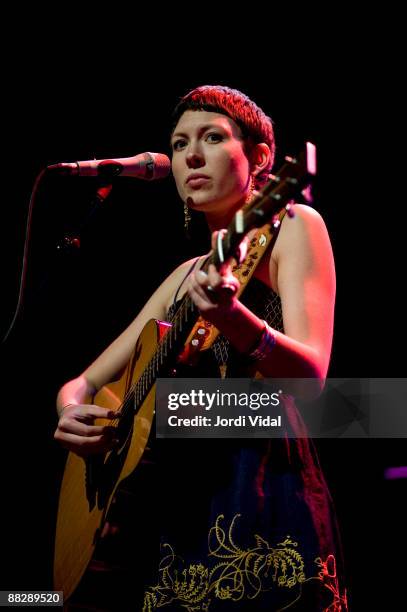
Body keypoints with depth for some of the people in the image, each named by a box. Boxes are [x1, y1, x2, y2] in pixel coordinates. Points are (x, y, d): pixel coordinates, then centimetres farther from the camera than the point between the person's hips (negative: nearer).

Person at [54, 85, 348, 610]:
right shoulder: (189, 274, 19)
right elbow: (85, 383, 19)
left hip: (259, 497, -6)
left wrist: (232, 320, -32)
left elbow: (311, 376, -13)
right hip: (172, 505, 6)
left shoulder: (292, 227, 1)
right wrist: (72, 413, -4)